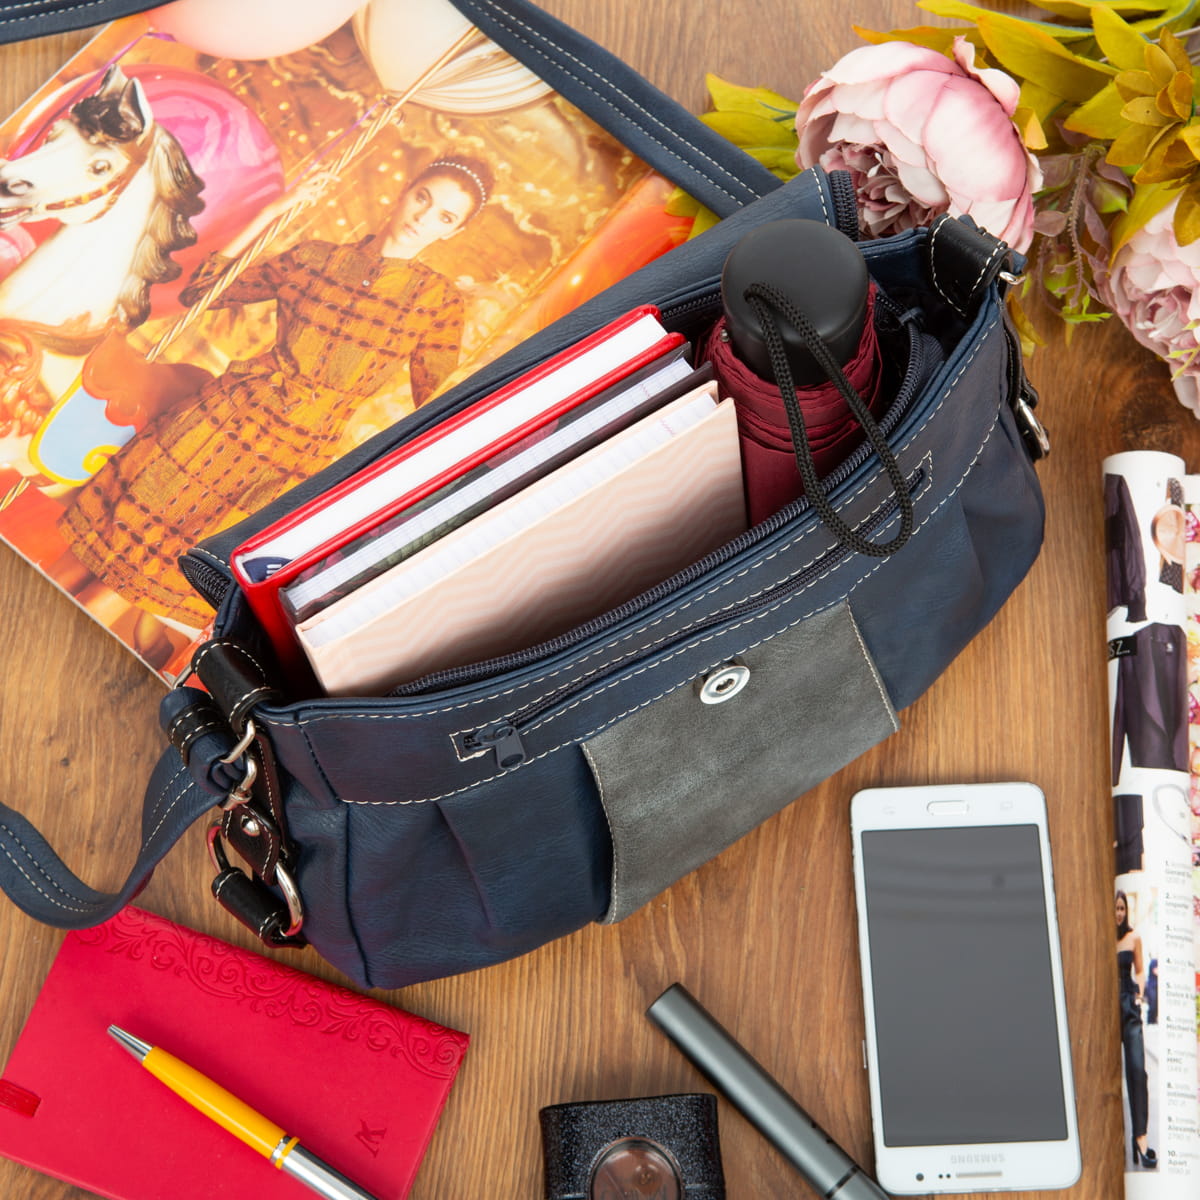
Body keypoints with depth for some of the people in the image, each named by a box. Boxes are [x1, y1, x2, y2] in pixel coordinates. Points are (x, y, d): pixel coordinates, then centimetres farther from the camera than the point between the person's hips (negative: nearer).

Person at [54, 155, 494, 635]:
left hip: (302, 456, -2)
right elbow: (199, 291, 8)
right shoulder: (313, 258, 6)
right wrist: (272, 212, 3)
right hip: (231, 412, 2)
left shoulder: (439, 300, -2)